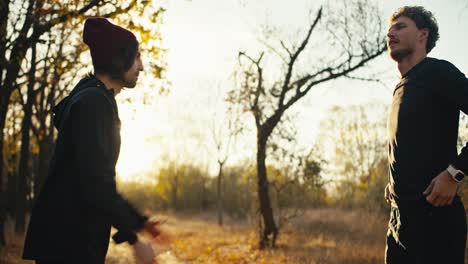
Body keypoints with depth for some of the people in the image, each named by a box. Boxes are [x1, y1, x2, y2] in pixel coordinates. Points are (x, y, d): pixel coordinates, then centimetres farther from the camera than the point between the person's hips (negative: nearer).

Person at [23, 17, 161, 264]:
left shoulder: (92, 99, 17)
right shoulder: (94, 102, -14)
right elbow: (96, 182, -22)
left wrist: (139, 221, 21)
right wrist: (133, 237, -15)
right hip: (70, 243, -10)